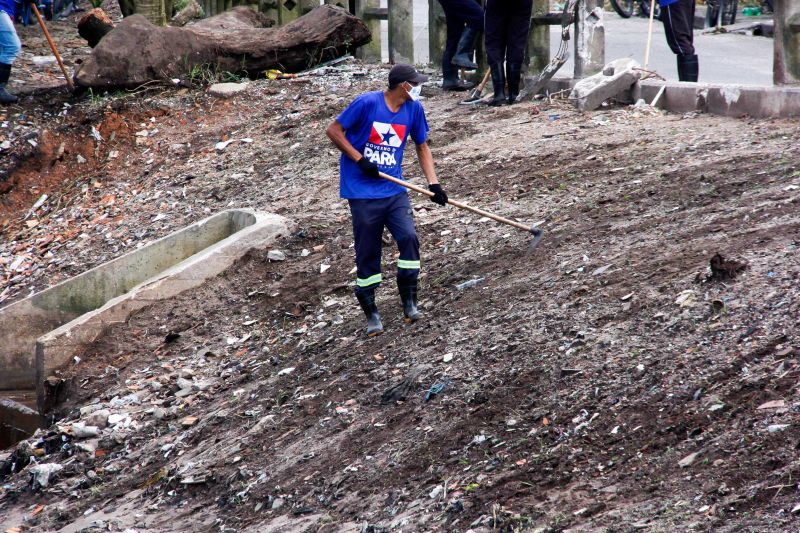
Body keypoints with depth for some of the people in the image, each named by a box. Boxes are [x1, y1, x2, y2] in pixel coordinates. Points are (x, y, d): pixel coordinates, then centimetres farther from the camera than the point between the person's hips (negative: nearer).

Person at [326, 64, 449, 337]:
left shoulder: (414, 108, 1)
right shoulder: (367, 103, -14)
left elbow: (422, 147, 13)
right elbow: (334, 131, -7)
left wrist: (433, 182, 2)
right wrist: (359, 159, -15)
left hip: (394, 189, 4)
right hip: (362, 191, -4)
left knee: (409, 238, -14)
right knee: (367, 253, 0)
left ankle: (409, 301, 2)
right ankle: (371, 313, 14)